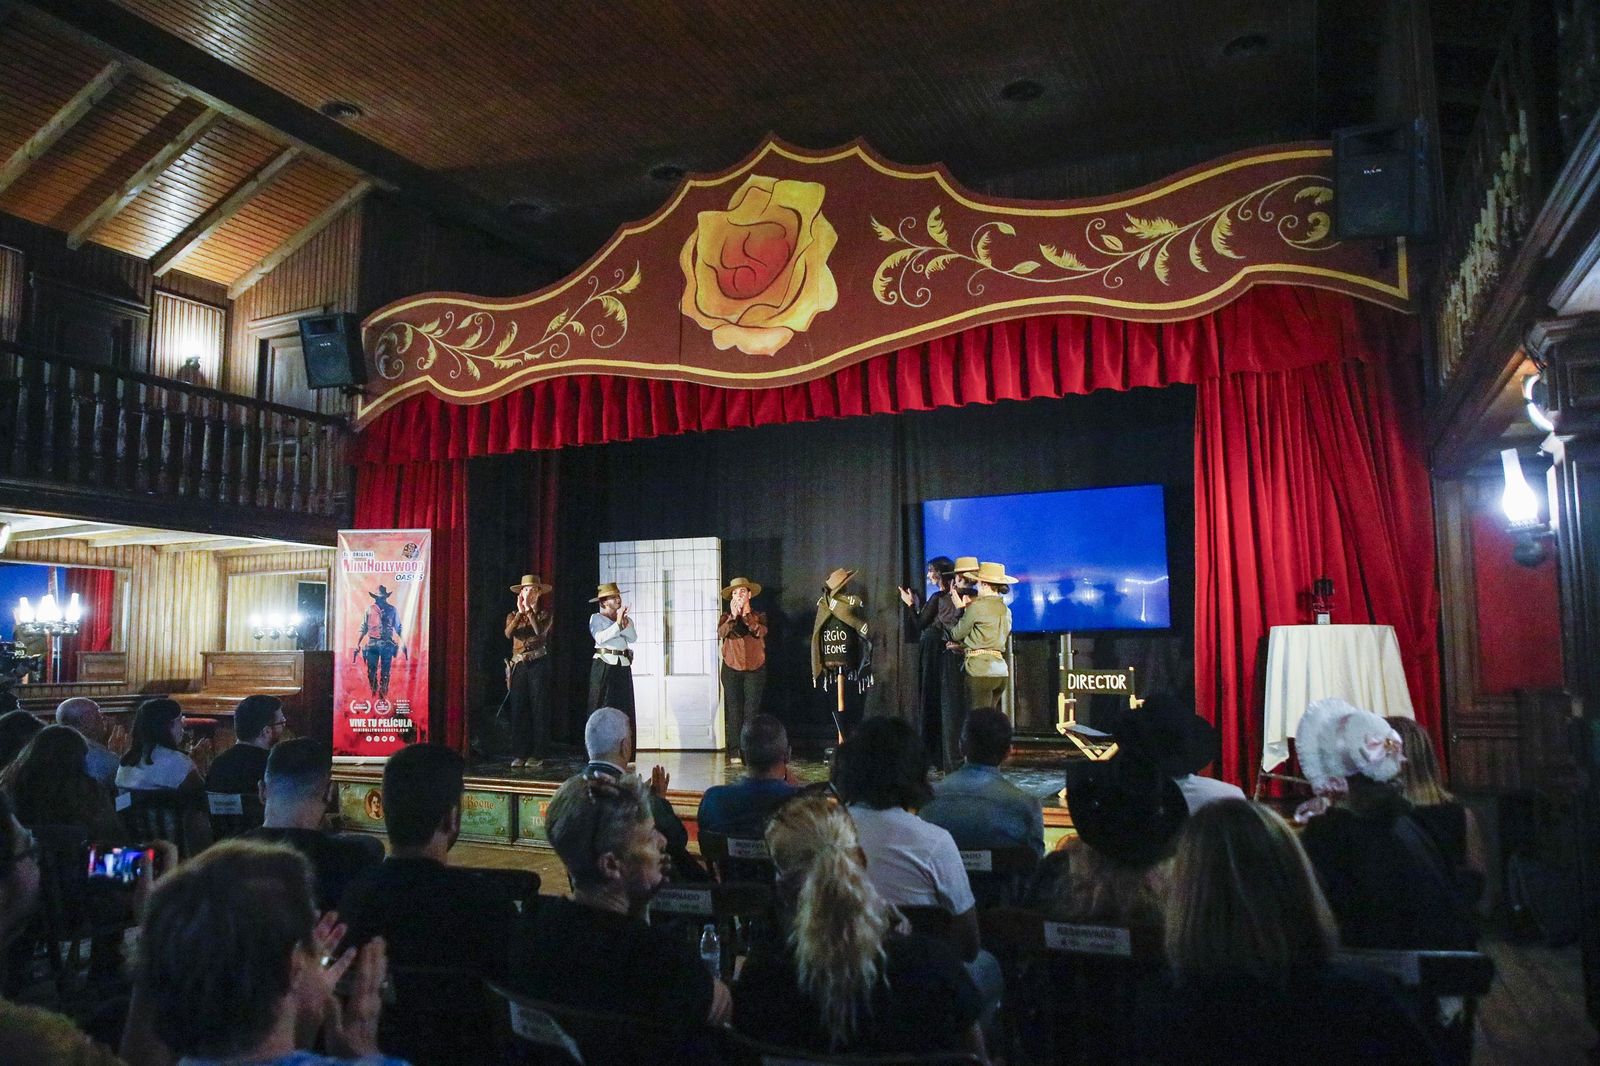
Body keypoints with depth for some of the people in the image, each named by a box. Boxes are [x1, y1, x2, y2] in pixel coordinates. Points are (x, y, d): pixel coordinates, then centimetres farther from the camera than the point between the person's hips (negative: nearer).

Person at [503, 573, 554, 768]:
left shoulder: (545, 614, 8)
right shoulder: (513, 615, 14)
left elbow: (540, 632, -13)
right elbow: (508, 634, -7)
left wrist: (529, 610, -11)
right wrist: (520, 612, -14)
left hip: (538, 664, -2)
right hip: (519, 665, 2)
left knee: (539, 709, -5)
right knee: (517, 710, -2)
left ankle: (536, 753, 0)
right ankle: (519, 754, 2)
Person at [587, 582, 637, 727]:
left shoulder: (626, 619, 16)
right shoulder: (596, 618, 1)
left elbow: (633, 638, 1)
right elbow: (600, 638, -15)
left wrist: (624, 621, -11)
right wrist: (617, 623, -17)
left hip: (623, 666, 5)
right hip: (604, 665, -5)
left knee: (624, 707, 5)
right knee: (603, 706, -6)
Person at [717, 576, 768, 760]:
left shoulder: (758, 616, 7)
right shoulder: (726, 617, 7)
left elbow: (760, 632, -14)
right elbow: (721, 633, -14)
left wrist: (746, 614, -23)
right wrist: (733, 616, -27)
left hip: (755, 669, 0)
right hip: (732, 669, 1)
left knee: (752, 710, -3)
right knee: (734, 710, -1)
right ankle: (736, 751, 2)